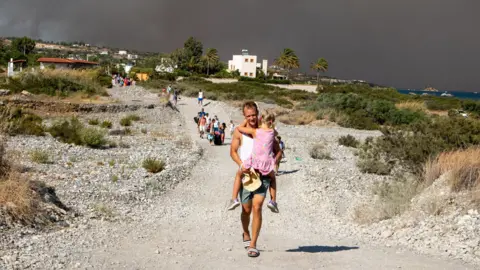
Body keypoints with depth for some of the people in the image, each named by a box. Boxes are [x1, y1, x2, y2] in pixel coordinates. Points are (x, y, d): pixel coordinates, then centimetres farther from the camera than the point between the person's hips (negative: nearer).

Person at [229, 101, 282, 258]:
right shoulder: (239, 131, 2)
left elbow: (278, 151, 9)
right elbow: (233, 151, 4)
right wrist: (241, 164, -15)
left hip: (262, 174, -1)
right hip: (246, 174, 1)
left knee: (257, 208, -12)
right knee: (246, 209, 11)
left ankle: (252, 245, -7)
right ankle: (246, 234, 40)